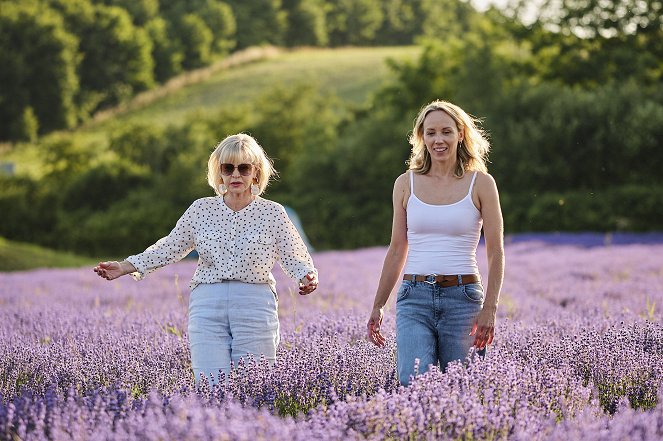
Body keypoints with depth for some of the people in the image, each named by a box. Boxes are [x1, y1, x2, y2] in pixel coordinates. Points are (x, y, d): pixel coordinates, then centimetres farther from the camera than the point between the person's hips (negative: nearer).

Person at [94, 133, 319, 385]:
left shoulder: (272, 213, 6)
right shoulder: (202, 209, 11)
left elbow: (294, 257, 7)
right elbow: (170, 247, 15)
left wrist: (307, 277, -16)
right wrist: (126, 267, 7)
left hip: (254, 306, -1)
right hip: (207, 306, 1)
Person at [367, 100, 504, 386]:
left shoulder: (480, 183, 3)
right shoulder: (406, 184, 9)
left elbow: (495, 252, 1)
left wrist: (489, 308, -9)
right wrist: (378, 306, 12)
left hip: (463, 297, -1)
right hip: (415, 297, 1)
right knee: (413, 385, -18)